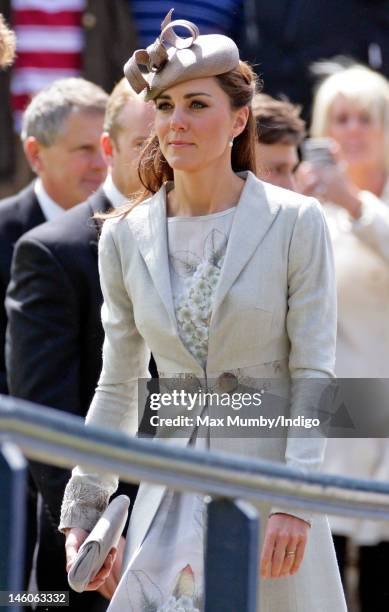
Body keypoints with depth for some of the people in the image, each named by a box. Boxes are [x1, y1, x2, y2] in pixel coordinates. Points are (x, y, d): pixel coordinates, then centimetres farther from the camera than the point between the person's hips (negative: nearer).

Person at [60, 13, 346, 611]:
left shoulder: (295, 222, -5)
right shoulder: (127, 236, 5)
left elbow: (315, 375, -7)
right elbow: (118, 387, 11)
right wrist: (84, 510, 7)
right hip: (172, 485, 3)